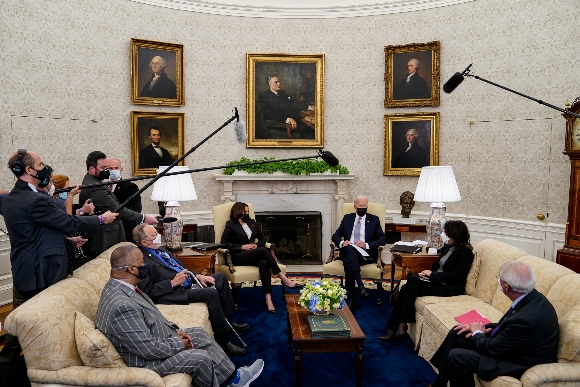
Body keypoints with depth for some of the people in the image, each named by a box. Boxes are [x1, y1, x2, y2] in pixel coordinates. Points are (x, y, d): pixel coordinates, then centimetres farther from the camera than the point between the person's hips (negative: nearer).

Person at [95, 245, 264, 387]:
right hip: (146, 359, -10)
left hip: (157, 337, 10)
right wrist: (180, 344, -14)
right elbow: (150, 349, -30)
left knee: (200, 334, 11)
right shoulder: (121, 305, -35)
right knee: (201, 358, -14)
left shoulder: (120, 286, -3)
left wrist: (175, 329, 3)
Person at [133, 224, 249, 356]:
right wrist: (173, 282, -23)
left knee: (220, 277, 11)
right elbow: (148, 291, -21)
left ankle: (226, 320, 18)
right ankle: (223, 342, -17)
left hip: (189, 282, 11)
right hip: (176, 292, -10)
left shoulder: (159, 249, 13)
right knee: (211, 293, -27)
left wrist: (197, 275, 6)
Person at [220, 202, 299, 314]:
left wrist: (256, 245, -3)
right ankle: (283, 279, -28)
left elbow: (262, 239, 21)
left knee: (264, 264, -34)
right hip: (239, 257, -4)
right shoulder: (230, 224, 5)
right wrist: (241, 247, -13)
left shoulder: (252, 222, 19)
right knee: (263, 250, -33)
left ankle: (268, 299, -43)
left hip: (254, 255, 4)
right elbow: (223, 243, -3)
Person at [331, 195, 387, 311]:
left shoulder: (374, 219, 13)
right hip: (348, 252, 2)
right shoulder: (347, 218, 20)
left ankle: (352, 300, -35)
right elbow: (335, 236, 15)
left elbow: (383, 239, 2)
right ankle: (361, 285, -40)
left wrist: (367, 245, -16)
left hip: (365, 253, -2)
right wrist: (341, 242, -11)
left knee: (348, 261, -36)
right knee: (349, 249, -38)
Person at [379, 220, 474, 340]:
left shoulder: (465, 252, -10)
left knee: (409, 289, -24)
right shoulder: (448, 247, 13)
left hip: (449, 288, -7)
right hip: (436, 280, 7)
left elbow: (456, 277, -18)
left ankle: (399, 327, -17)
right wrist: (427, 272, -2)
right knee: (411, 280, -22)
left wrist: (432, 274, -14)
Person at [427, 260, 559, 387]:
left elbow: (492, 348, -21)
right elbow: (508, 325, 10)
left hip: (519, 364, -9)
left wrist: (477, 333, -2)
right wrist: (485, 328, 0)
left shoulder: (525, 319, -35)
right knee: (456, 333, 7)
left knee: (456, 357, -18)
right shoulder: (533, 296, -8)